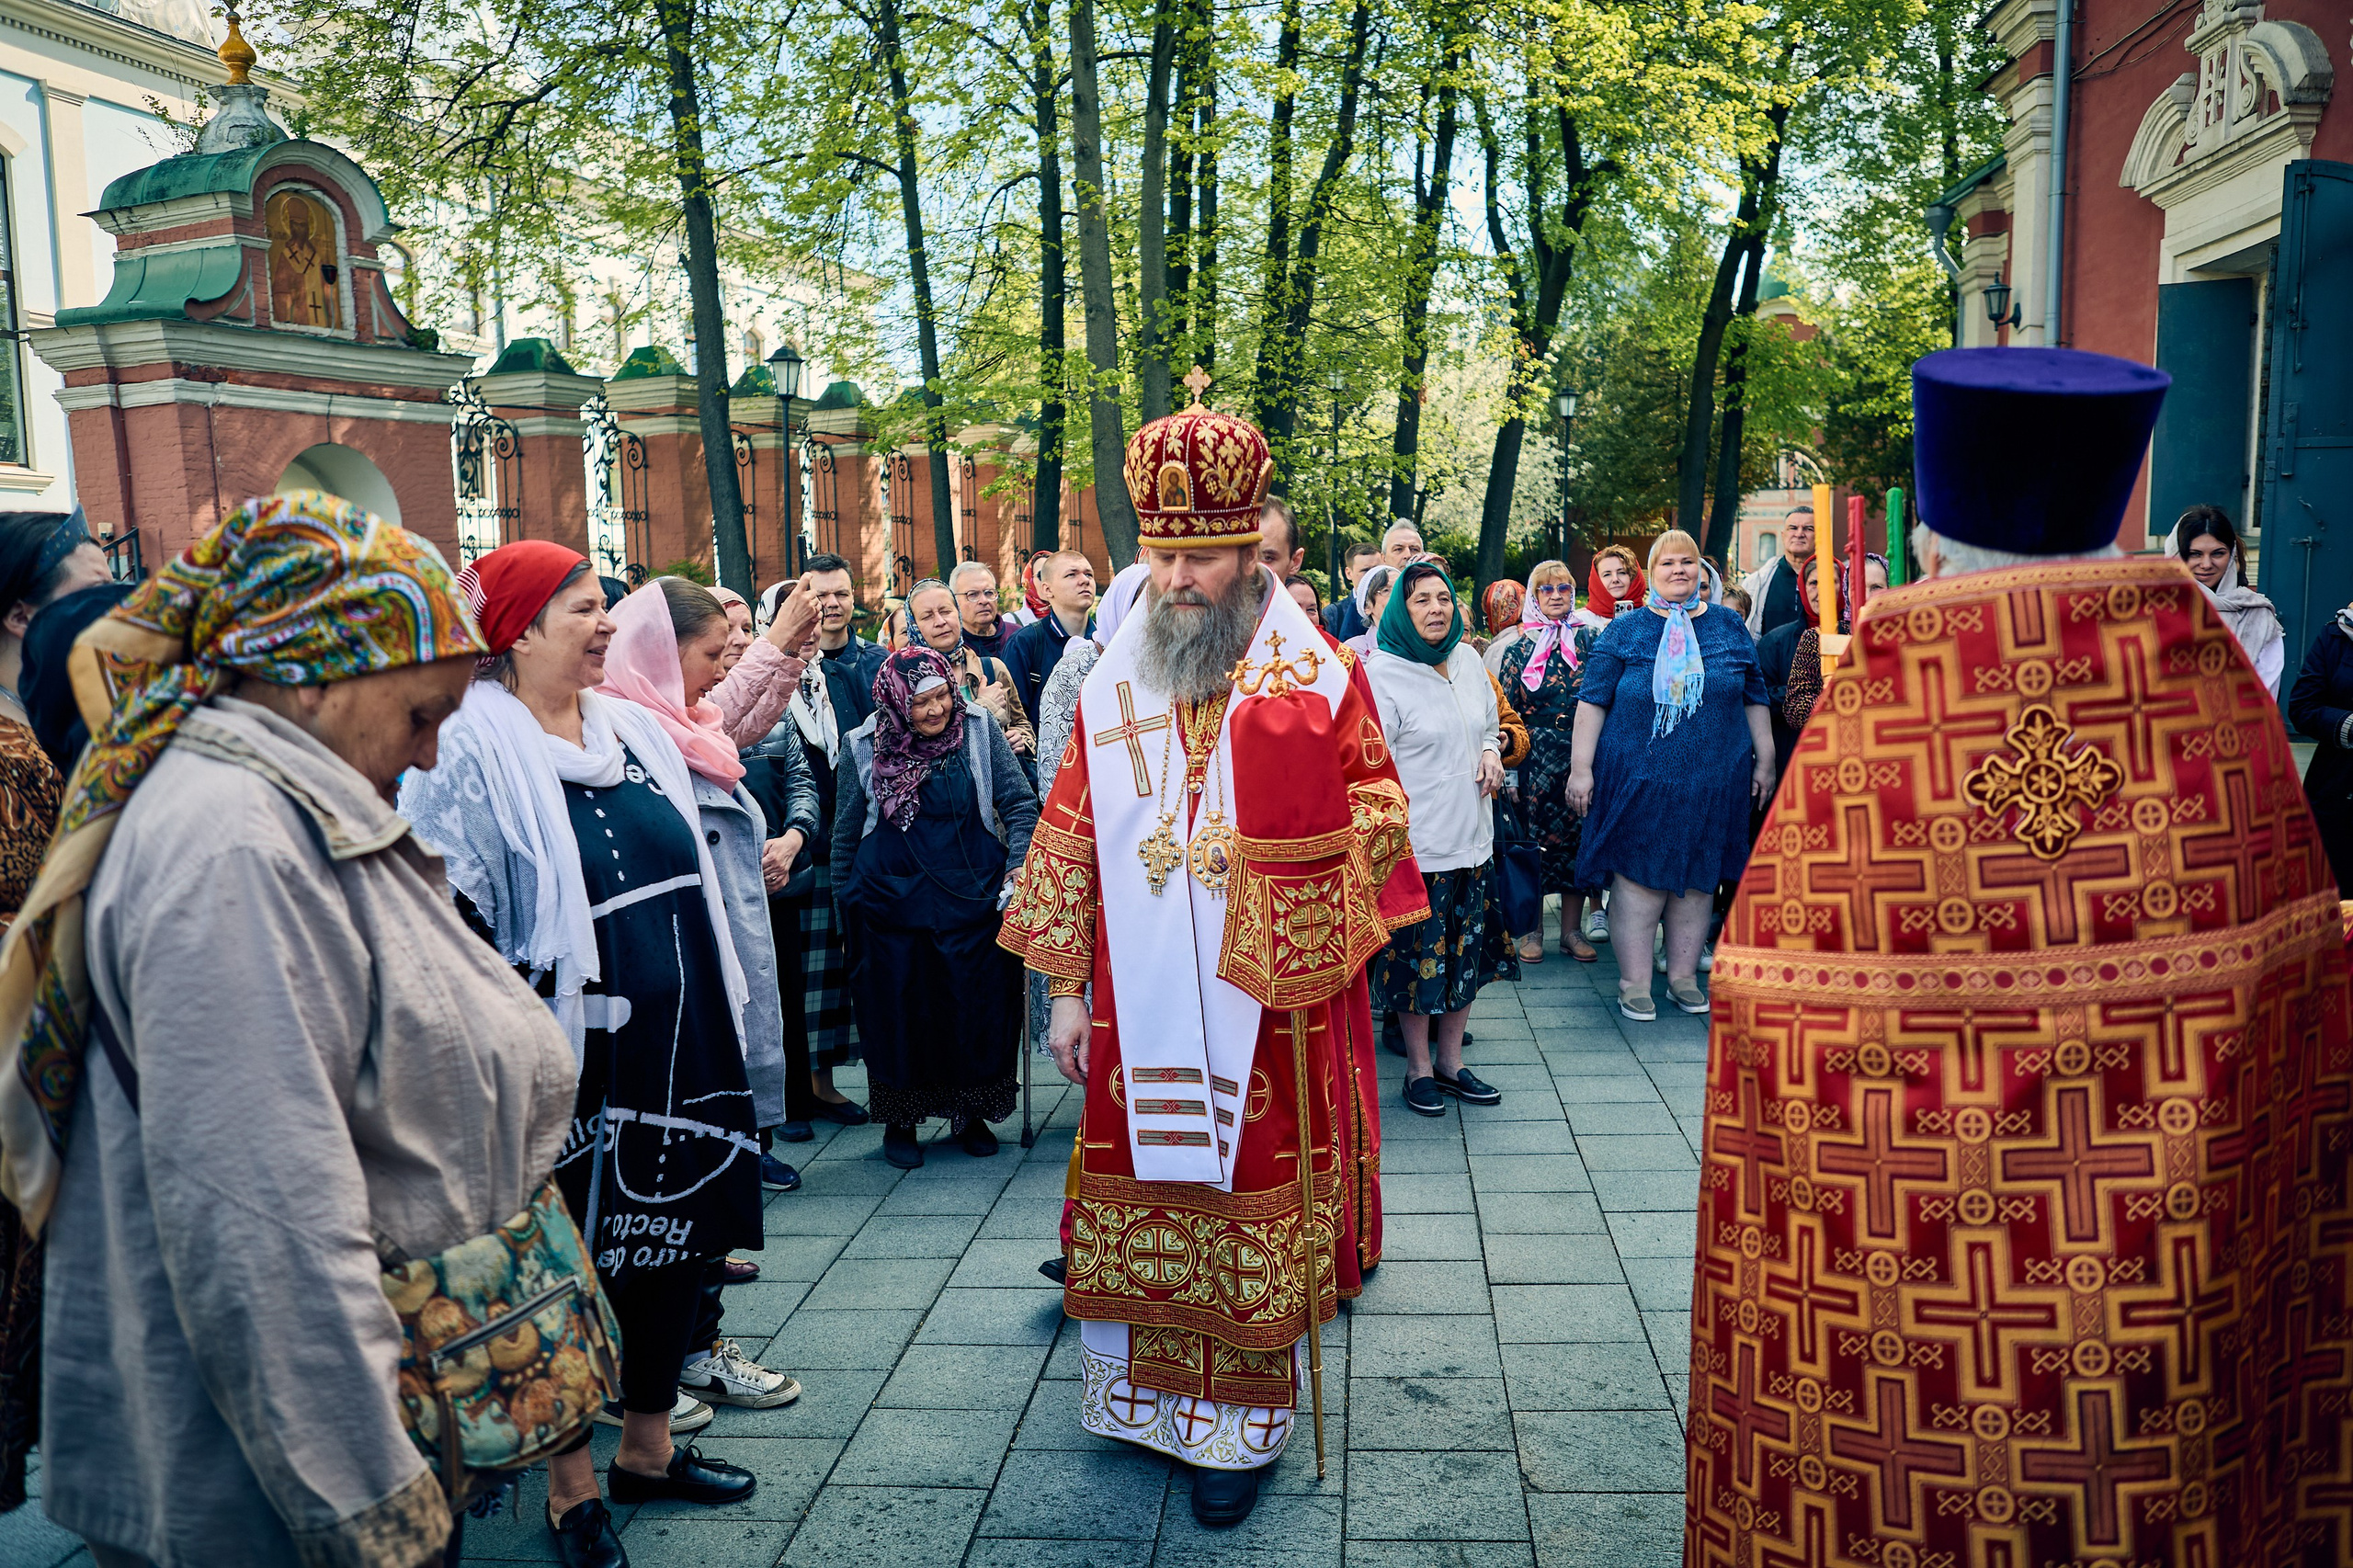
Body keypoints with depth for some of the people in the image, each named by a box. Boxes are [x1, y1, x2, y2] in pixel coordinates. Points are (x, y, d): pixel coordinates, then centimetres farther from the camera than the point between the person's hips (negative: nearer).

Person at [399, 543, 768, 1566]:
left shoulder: (635, 728, 10)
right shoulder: (471, 749, -11)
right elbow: (442, 916, -13)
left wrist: (717, 1015, 19)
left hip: (675, 1046, 7)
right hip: (569, 1059, -6)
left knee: (676, 1232, 14)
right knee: (575, 1255, 5)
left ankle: (649, 1444, 33)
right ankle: (572, 1483, 23)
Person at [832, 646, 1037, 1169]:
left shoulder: (979, 731, -4)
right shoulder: (864, 748, -2)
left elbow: (1020, 805, 1)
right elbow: (846, 833, 10)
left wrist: (1018, 866, -11)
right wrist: (843, 899, 12)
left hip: (974, 898, 0)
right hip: (892, 902, 0)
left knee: (978, 1007, 5)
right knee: (898, 1010, 6)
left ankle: (972, 1114, 24)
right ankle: (900, 1120, 23)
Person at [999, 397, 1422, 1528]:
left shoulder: (1317, 678, -3)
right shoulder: (1112, 689, 5)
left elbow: (1377, 814, 3)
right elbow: (1069, 844, 8)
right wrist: (1066, 989, 5)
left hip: (1269, 1004, -2)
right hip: (1141, 1008, 3)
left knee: (1255, 1209, 6)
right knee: (1138, 1191, 11)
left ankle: (1240, 1427, 22)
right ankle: (1142, 1395, 31)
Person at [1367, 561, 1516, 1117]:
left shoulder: (1468, 661, 8)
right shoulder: (1382, 674, -12)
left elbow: (1490, 724, 24)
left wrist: (1492, 752, 1)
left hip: (1471, 840, 6)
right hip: (1415, 844, -6)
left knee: (1466, 954, 13)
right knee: (1417, 958, 3)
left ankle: (1451, 1061, 28)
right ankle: (1419, 1068, 20)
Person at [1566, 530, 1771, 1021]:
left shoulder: (1729, 628, 10)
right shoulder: (1624, 632, 2)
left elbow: (1754, 700, 14)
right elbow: (1592, 703, -1)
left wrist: (1764, 761, 12)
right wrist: (1581, 769, -6)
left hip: (1714, 779, 3)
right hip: (1638, 778, -3)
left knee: (1699, 878, 9)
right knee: (1638, 877, -3)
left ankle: (1684, 977, 21)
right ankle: (1635, 983, 6)